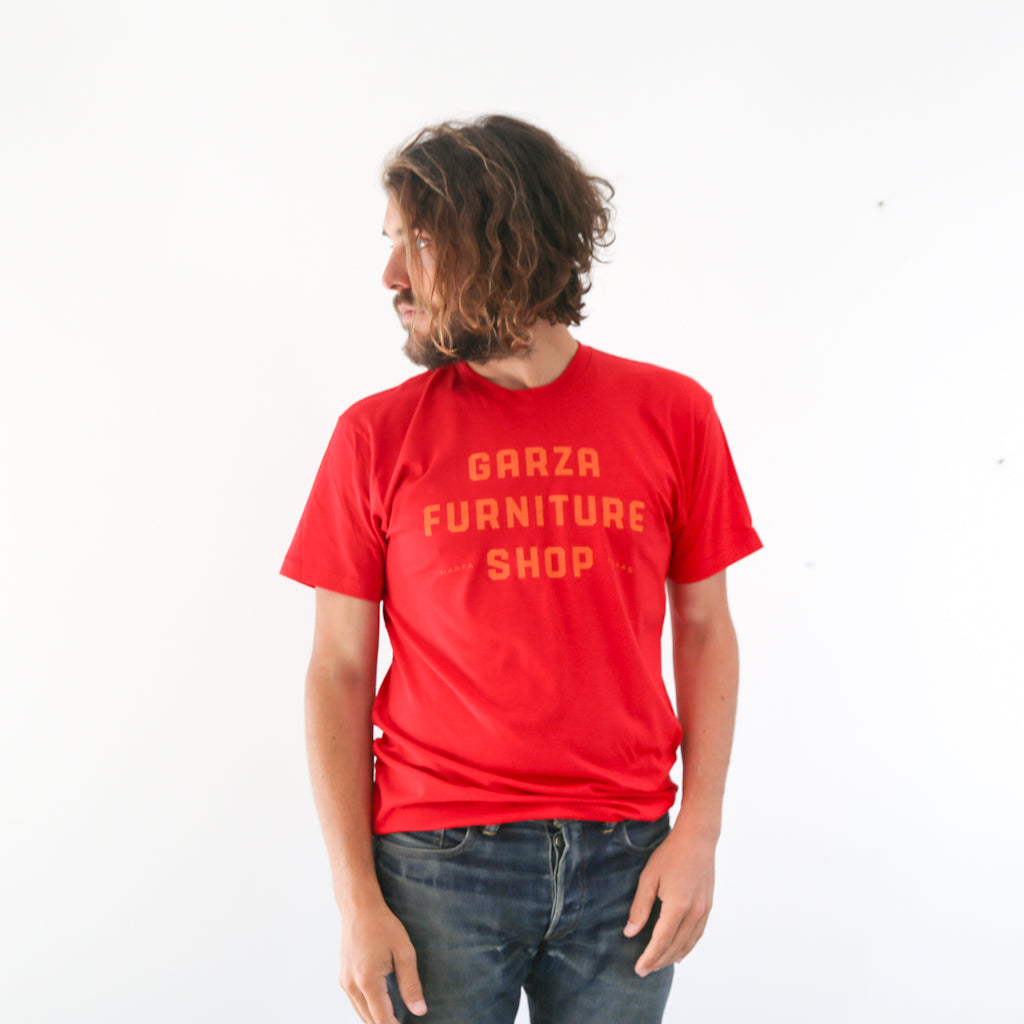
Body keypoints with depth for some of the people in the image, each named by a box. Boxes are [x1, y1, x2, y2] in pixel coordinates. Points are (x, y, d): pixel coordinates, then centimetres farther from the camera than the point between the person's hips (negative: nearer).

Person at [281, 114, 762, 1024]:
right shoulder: (377, 436, -2)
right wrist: (357, 898, -6)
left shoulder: (671, 413, 0)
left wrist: (700, 830, -3)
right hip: (435, 857, -1)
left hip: (625, 857, 1)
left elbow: (705, 630, 5)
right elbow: (339, 673, -1)